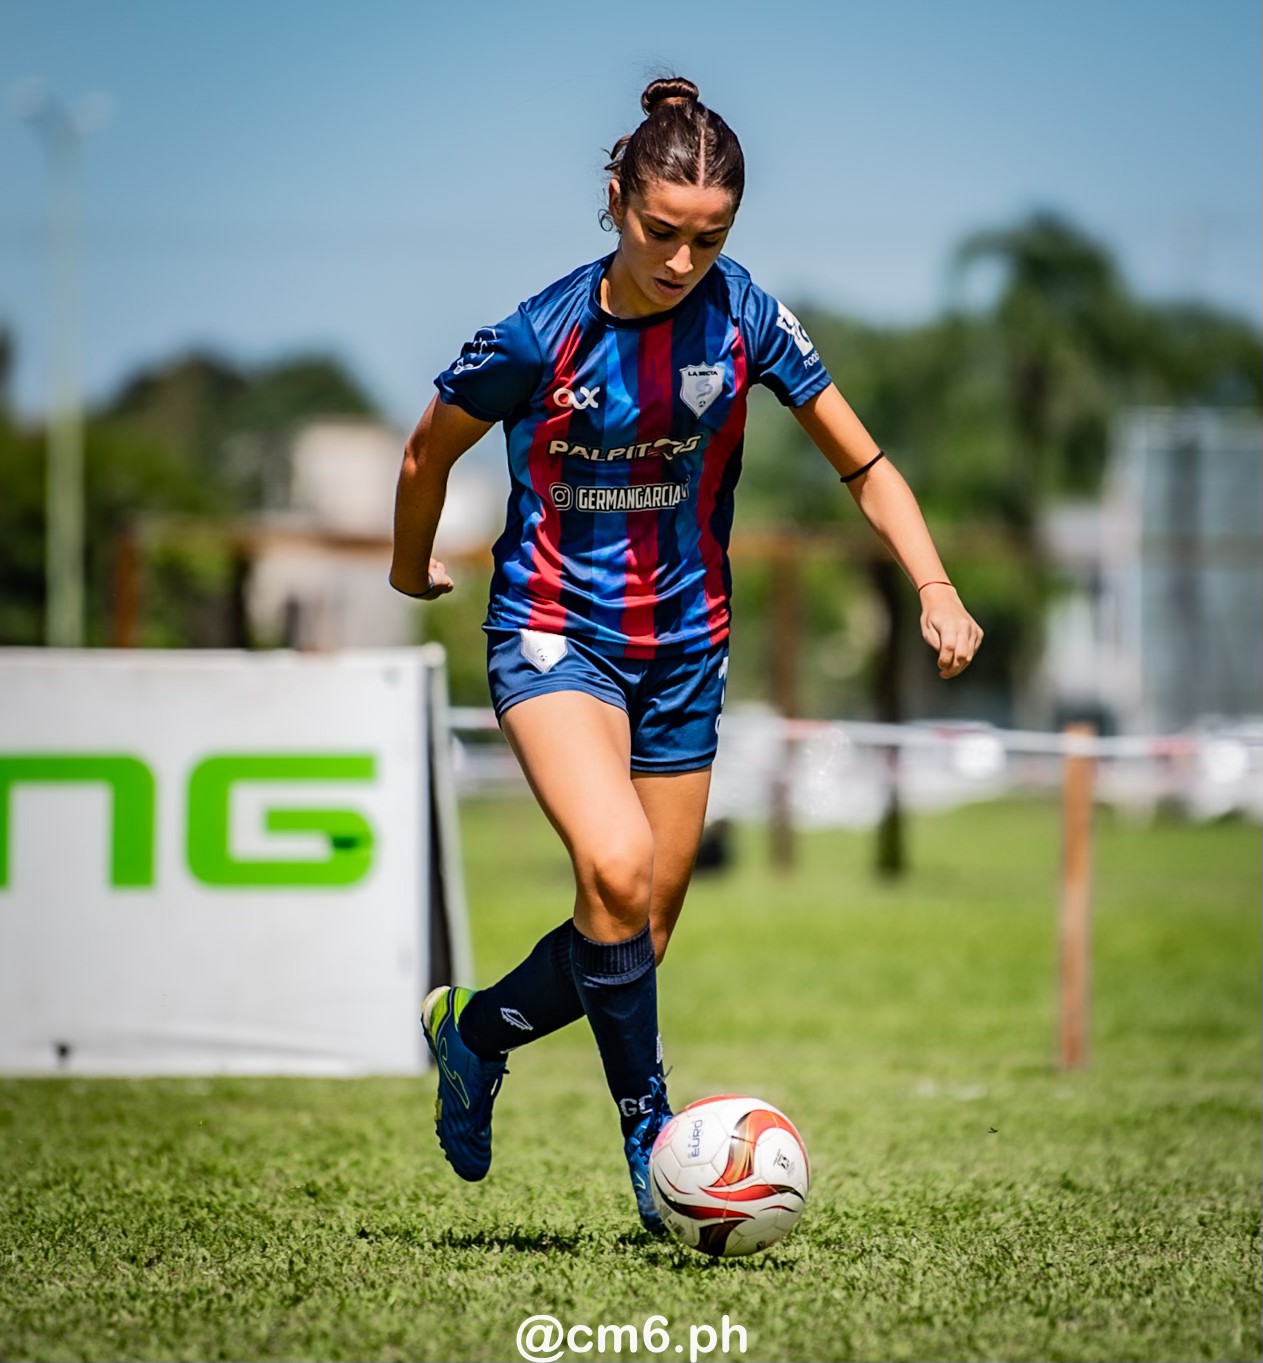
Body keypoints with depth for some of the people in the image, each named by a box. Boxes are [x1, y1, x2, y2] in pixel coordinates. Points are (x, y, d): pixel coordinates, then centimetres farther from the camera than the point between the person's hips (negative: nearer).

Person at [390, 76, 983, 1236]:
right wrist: (413, 568, 16)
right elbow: (429, 455, 1)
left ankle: (474, 1028, 37)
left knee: (640, 938, 8)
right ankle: (649, 1130, -14)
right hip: (555, 630, -4)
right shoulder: (540, 336, -17)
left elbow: (862, 462, 0)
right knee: (617, 868, -29)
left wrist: (935, 585, -12)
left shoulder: (741, 313, -8)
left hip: (684, 646, 4)